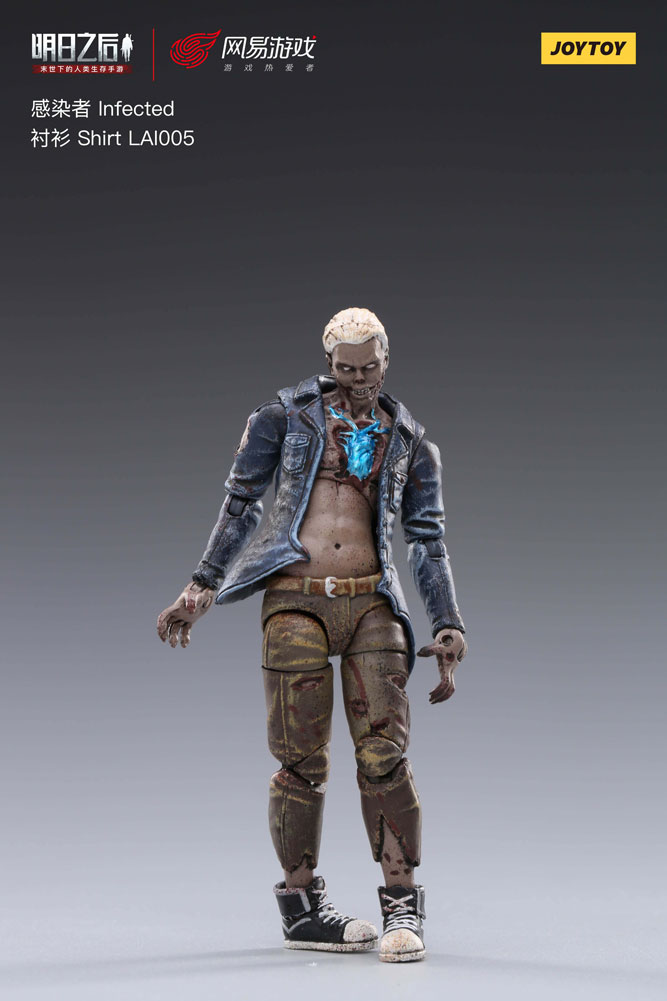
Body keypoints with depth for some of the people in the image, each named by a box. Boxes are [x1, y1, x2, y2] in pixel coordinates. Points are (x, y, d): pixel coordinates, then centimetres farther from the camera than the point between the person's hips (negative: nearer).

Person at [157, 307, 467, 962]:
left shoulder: (408, 442, 16)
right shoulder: (286, 416, 10)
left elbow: (428, 542, 14)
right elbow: (241, 503, 12)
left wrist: (447, 626, 5)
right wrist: (202, 586, 5)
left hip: (371, 603, 2)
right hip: (296, 601, -1)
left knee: (383, 754, -8)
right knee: (302, 760, -2)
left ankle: (402, 907, 0)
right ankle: (301, 911, 11)